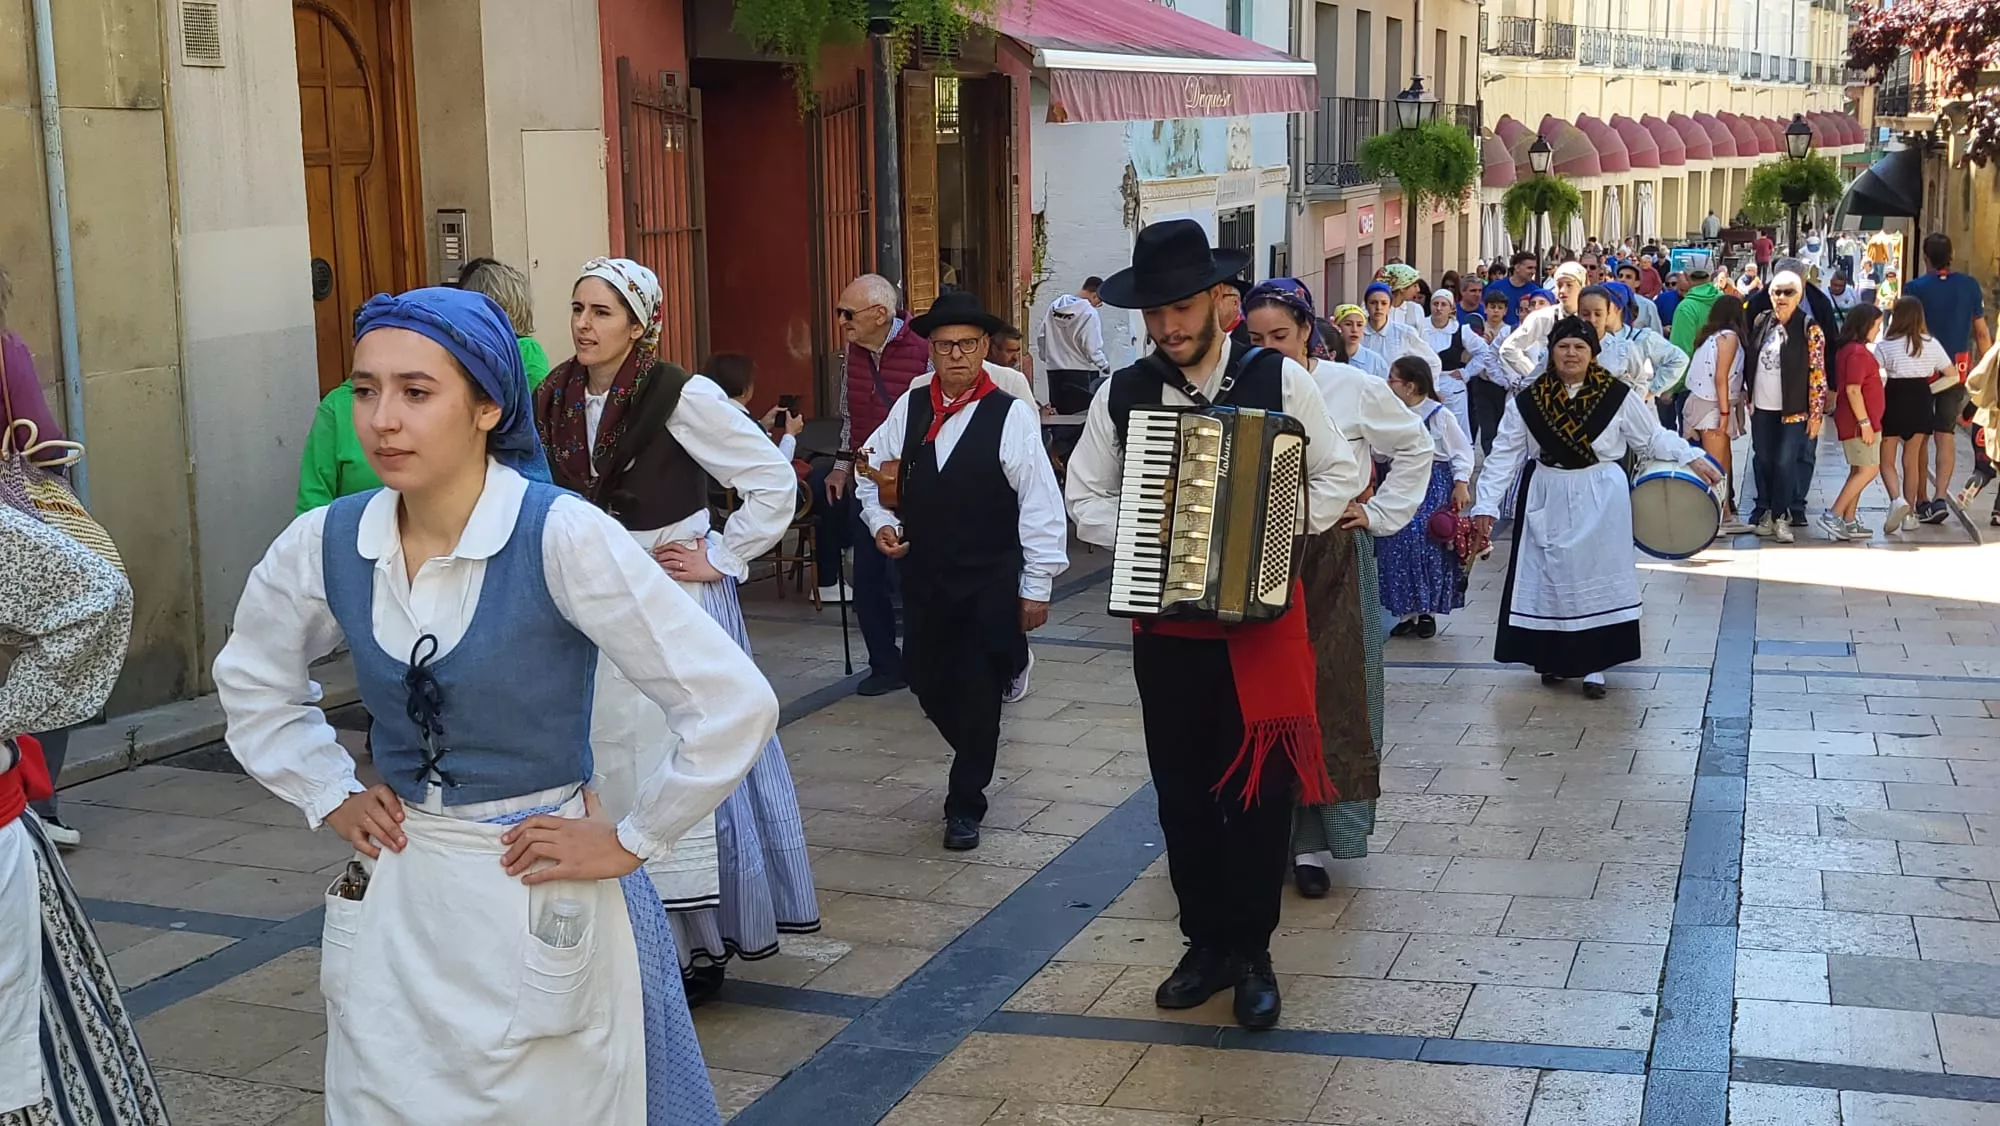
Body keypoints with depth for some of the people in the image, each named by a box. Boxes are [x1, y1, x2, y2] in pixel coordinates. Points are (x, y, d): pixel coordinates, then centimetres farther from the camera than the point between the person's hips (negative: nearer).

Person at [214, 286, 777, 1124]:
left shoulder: (562, 537, -20)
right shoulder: (324, 544, -4)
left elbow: (734, 706, -20)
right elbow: (252, 683, 17)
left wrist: (630, 842, -13)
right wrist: (331, 798, 8)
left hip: (541, 899, -4)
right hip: (392, 903, 5)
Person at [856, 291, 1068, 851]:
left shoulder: (1011, 414, -12)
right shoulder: (911, 406, 2)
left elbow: (1040, 504, -11)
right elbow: (869, 468, 18)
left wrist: (1037, 587, -11)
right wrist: (880, 520, 1)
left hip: (990, 583, -4)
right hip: (923, 578, 5)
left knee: (978, 693, 1)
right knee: (928, 680, 12)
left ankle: (965, 805, 18)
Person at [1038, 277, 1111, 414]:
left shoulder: (1054, 306, 5)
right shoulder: (1089, 313, -14)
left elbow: (1041, 339, 8)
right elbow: (1092, 348, -14)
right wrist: (1105, 367, 0)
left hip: (1054, 371, 6)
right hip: (1081, 374, -6)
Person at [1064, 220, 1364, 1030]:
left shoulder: (1280, 379, -5)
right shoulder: (1122, 392, 0)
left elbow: (1339, 474, 1)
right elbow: (1085, 496, 8)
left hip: (1263, 615, -2)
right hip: (1164, 620, 2)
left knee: (1259, 789, 4)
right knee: (1183, 790, 11)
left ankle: (1251, 953, 20)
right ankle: (1206, 945, 26)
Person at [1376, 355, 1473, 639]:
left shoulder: (1440, 415, -9)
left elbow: (1462, 451, -4)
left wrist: (1461, 484, -10)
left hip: (1434, 486, -5)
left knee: (1431, 544, -7)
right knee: (1396, 544, -1)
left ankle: (1428, 611, 7)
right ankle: (1405, 612, 8)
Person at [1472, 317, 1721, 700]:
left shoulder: (1617, 395, -5)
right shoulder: (1527, 401, -4)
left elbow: (1653, 438, 4)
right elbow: (1505, 455, -2)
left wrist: (1693, 458, -7)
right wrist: (1486, 504, -7)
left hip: (1601, 501, -1)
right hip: (1548, 502, 1)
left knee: (1597, 576, 2)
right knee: (1551, 578, 5)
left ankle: (1594, 665, 11)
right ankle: (1555, 658, 21)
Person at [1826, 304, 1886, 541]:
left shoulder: (1850, 349, 14)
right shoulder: (1858, 352, -17)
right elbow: (1853, 390, -23)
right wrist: (1865, 423, -22)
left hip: (1857, 422, 11)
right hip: (1859, 422, -11)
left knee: (1859, 471, 13)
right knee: (1869, 470, -9)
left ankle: (1848, 522, 15)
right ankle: (1833, 515, -11)